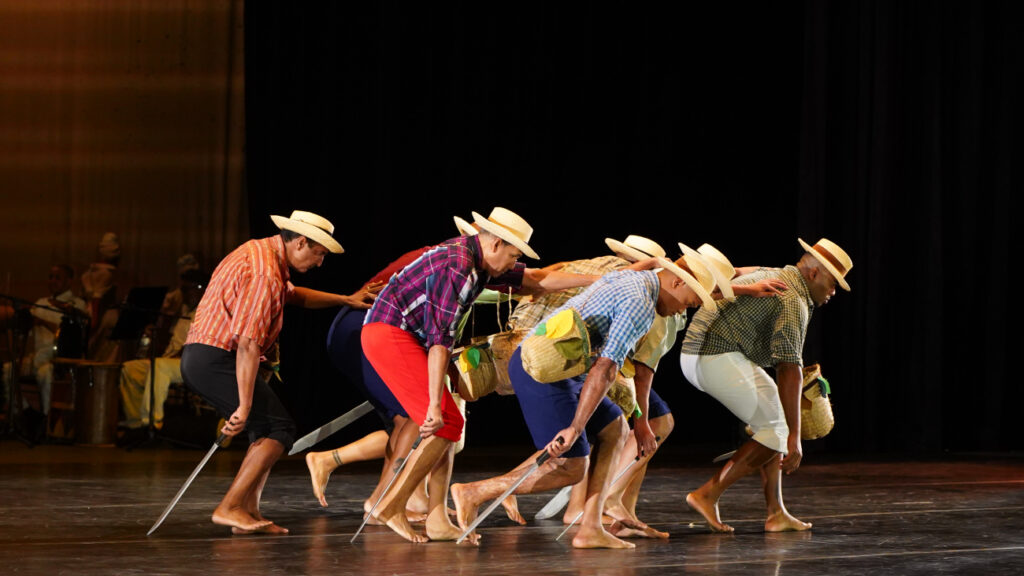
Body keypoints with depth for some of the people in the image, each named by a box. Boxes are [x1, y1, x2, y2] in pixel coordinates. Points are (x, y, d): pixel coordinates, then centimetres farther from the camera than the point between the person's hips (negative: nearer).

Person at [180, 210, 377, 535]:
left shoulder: (261, 252, 16)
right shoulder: (265, 273, -18)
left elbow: (293, 295, 37)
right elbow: (248, 343, -24)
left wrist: (345, 300, 35)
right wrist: (244, 406, -25)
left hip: (199, 359, 10)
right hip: (216, 359, -10)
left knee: (267, 431, 12)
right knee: (280, 429, -10)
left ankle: (249, 512, 7)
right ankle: (229, 508, -14)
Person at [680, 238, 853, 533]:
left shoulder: (769, 275, 19)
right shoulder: (793, 301, -12)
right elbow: (789, 370, -19)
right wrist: (795, 438, -21)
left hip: (693, 355, 11)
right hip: (719, 357, -11)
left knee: (772, 423, 13)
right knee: (776, 431, -5)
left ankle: (776, 512, 8)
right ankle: (708, 495, -8)